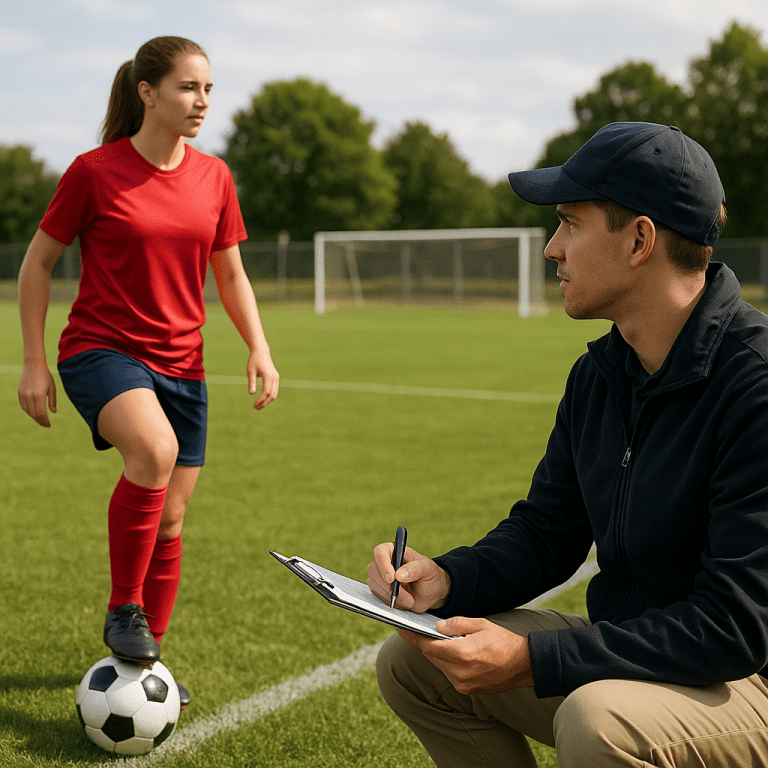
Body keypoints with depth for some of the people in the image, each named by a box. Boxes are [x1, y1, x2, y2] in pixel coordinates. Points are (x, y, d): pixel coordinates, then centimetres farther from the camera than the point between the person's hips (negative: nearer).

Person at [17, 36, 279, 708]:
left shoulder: (213, 177, 5)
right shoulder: (95, 171, -8)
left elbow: (231, 276, 14)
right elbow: (38, 262, 0)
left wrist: (259, 347, -1)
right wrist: (33, 362, -3)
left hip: (181, 364, 5)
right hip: (101, 350, -5)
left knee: (170, 520, 7)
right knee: (155, 448, -34)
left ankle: (145, 655, 27)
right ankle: (123, 610, -14)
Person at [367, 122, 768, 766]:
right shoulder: (596, 375, 3)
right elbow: (547, 532, 12)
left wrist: (532, 659, -28)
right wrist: (448, 579, -9)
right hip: (625, 655, 8)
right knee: (410, 661, 4)